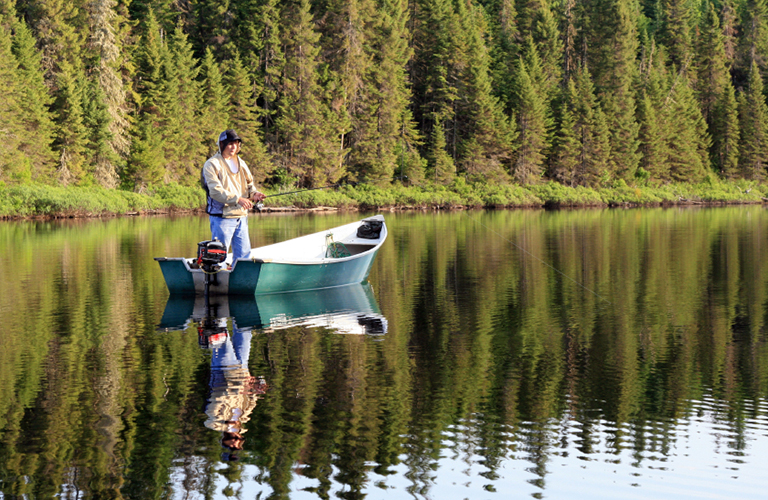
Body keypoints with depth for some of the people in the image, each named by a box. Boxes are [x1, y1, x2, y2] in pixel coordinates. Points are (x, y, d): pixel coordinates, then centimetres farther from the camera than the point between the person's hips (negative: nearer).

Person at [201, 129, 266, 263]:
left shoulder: (240, 163, 15)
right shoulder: (212, 164, -8)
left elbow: (249, 183, 19)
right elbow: (215, 191, -18)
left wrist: (254, 193, -6)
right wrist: (237, 199, -28)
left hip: (241, 216, 7)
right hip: (222, 217, -7)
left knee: (243, 253, 10)